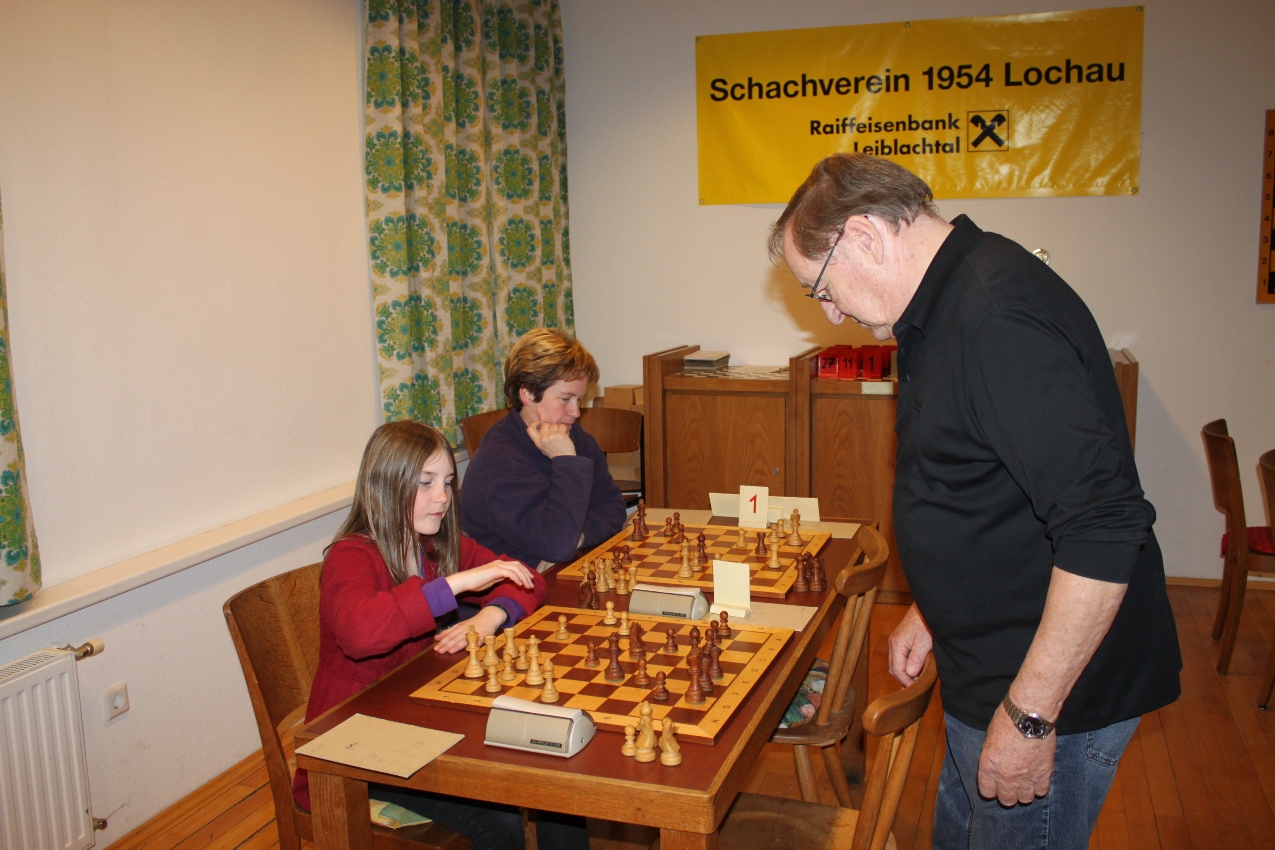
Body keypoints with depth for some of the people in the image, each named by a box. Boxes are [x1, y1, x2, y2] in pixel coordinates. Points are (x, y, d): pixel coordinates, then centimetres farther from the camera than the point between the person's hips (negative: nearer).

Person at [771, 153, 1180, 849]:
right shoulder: (945, 306, 7)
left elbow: (1105, 530, -30)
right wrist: (932, 610, 20)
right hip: (987, 674, 10)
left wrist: (1029, 714, -24)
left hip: (1050, 691, -10)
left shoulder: (998, 317, -26)